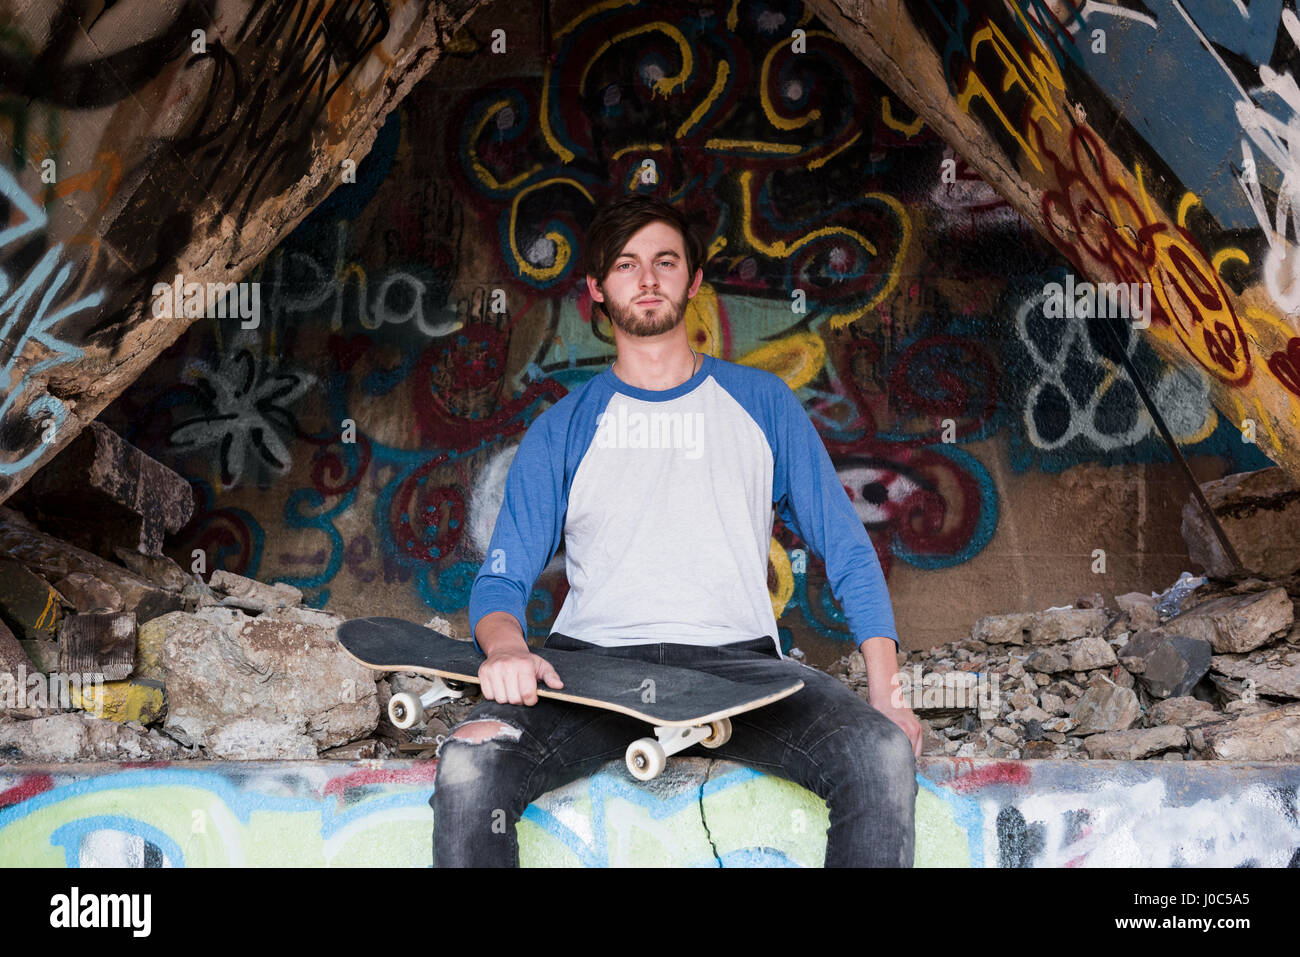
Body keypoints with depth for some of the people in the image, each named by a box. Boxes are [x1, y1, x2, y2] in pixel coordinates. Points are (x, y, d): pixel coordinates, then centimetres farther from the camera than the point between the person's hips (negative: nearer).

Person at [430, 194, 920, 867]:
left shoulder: (762, 403, 17)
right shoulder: (561, 430, 15)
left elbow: (849, 554, 15)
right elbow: (502, 577, 9)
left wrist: (886, 693, 1)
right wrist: (506, 647, -16)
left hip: (736, 662, 0)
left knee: (882, 754, -29)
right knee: (468, 764, -31)